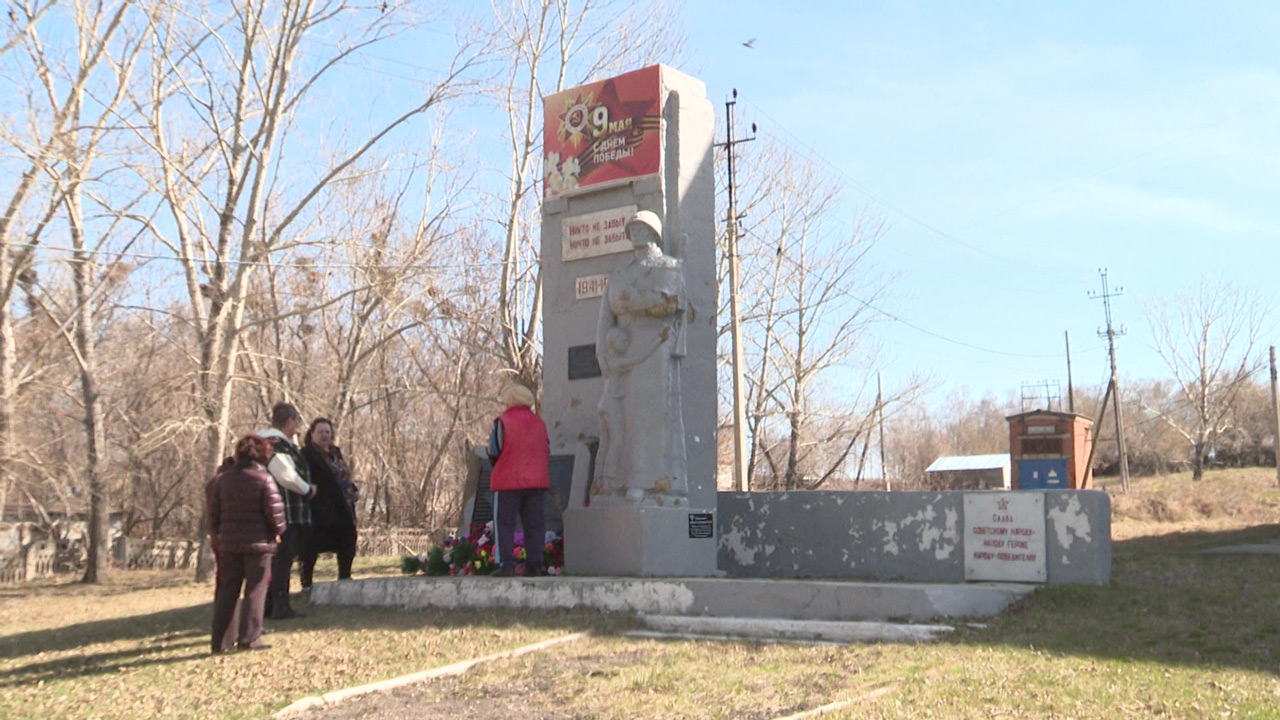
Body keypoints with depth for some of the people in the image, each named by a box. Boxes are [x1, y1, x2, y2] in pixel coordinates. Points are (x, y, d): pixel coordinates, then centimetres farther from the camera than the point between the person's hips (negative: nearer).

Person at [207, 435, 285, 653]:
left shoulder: (223, 479, 5)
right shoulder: (263, 479, -10)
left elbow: (213, 510, 8)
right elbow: (275, 510, -13)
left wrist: (217, 533, 20)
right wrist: (277, 531, 5)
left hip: (228, 544, 5)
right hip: (258, 544, -5)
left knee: (226, 592, 11)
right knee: (255, 591, 1)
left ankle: (222, 640, 12)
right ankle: (249, 638, -1)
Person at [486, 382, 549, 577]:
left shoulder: (502, 422, -6)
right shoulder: (539, 422, 10)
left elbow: (494, 453, -5)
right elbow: (547, 453, 13)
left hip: (508, 482, -4)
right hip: (537, 480, 4)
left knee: (504, 523, 2)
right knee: (534, 524, 7)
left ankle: (506, 564, -6)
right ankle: (534, 564, 4)